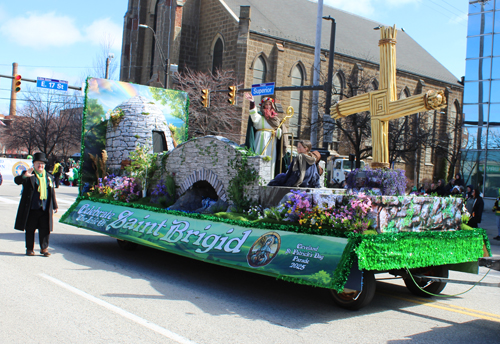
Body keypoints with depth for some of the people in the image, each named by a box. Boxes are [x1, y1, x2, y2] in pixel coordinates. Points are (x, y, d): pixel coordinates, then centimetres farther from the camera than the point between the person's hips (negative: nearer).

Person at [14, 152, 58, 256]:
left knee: (45, 229, 3)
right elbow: (17, 181, -17)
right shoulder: (28, 176, 1)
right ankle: (29, 249, 17)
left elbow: (52, 192, 19)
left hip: (45, 209, 3)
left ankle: (44, 248, 13)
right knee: (30, 229, 6)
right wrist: (24, 176, -37)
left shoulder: (49, 177, 15)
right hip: (31, 209, -3)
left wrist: (54, 206, 19)